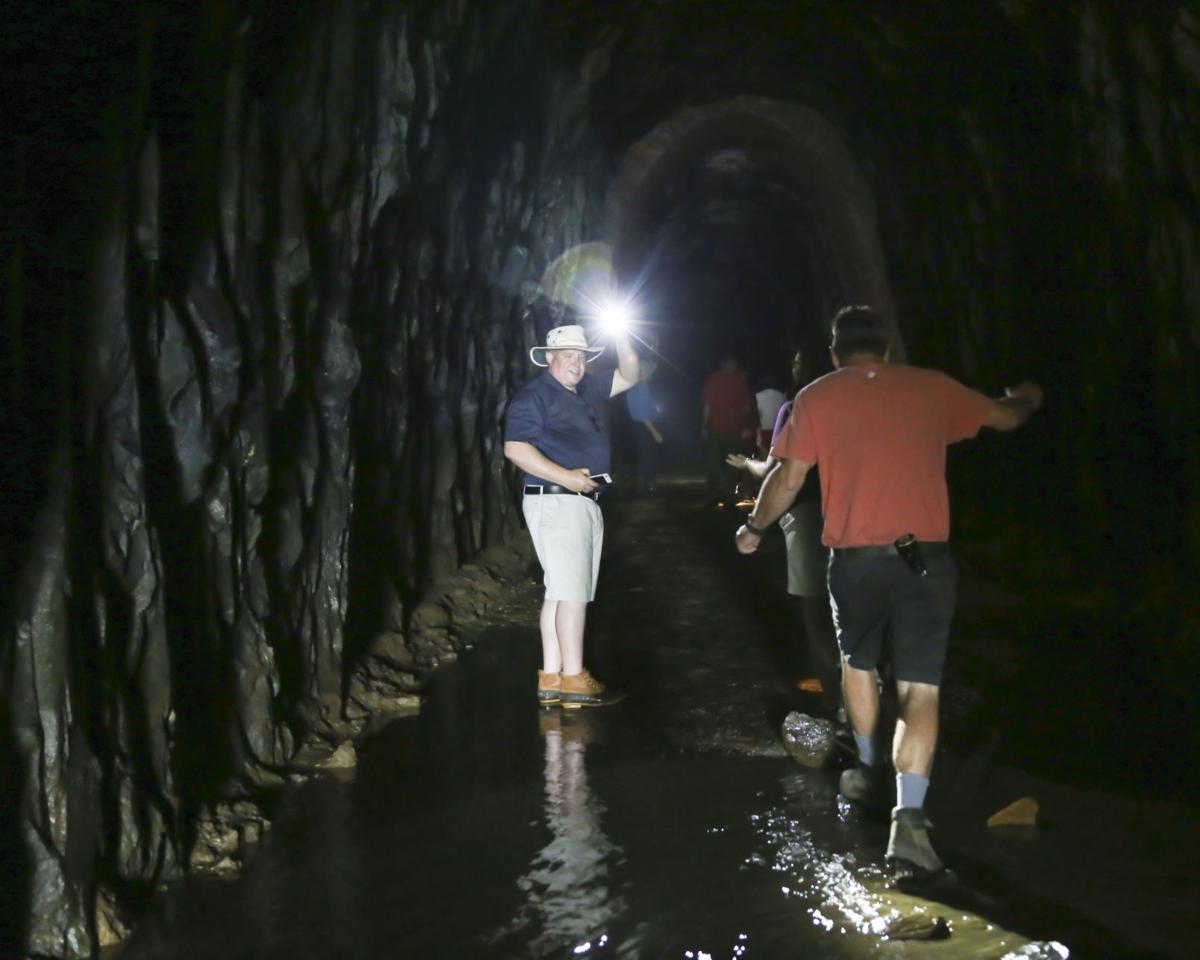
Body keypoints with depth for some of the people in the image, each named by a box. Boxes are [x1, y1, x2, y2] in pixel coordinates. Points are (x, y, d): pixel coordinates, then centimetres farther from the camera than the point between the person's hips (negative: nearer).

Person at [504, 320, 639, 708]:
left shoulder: (589, 390, 17)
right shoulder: (533, 396, -8)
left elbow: (629, 377, 20)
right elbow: (515, 448, -16)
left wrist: (620, 338, 3)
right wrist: (566, 476, -20)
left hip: (586, 502, 9)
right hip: (555, 502, -9)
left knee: (561, 591, 7)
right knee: (573, 590, -12)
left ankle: (551, 679, 8)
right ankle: (573, 679, -10)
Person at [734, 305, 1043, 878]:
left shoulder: (816, 397, 4)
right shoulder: (930, 387, 9)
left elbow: (788, 478, 2)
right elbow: (1004, 417, 22)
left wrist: (754, 527, 20)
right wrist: (1026, 398, 46)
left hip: (855, 557, 1)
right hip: (925, 555, 0)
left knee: (858, 663, 27)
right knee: (919, 689, -1)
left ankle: (866, 770, 40)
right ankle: (909, 817, -16)